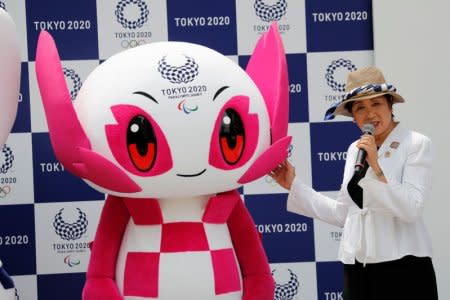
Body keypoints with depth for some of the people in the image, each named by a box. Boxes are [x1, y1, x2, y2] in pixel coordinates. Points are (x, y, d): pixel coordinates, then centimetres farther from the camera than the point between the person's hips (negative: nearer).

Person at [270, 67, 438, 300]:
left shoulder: (416, 144, -5)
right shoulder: (355, 149, 11)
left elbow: (411, 210, -14)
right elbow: (342, 213, 9)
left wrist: (377, 167, -20)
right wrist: (293, 185, 10)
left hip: (401, 265, -5)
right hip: (357, 266, 5)